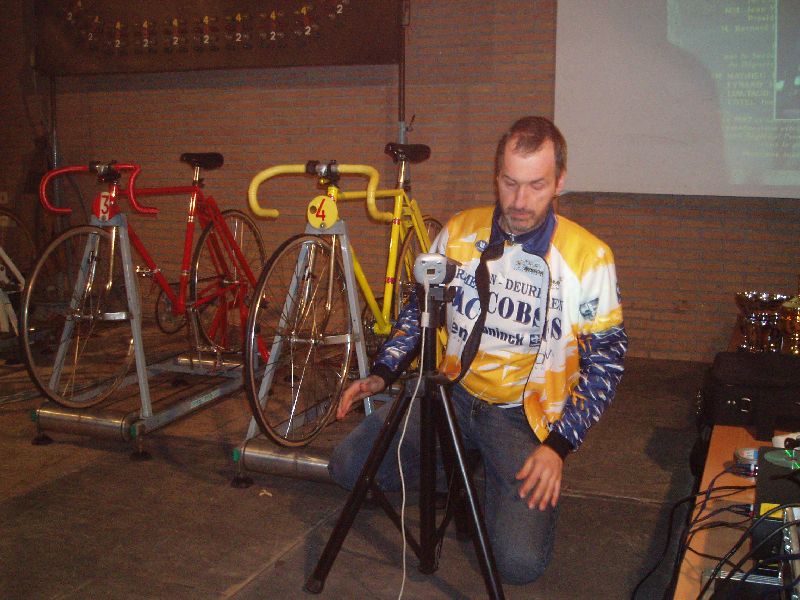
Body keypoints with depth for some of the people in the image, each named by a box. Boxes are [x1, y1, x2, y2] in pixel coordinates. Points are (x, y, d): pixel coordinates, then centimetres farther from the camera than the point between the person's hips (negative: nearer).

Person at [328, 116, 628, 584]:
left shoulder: (588, 257, -11)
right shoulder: (459, 231, -1)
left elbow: (605, 359, -6)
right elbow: (419, 311, 12)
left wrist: (559, 445, -14)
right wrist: (383, 374, -2)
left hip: (525, 417, -3)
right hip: (450, 392, 3)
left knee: (520, 562, -19)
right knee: (348, 467, -13)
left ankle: (494, 479, 15)